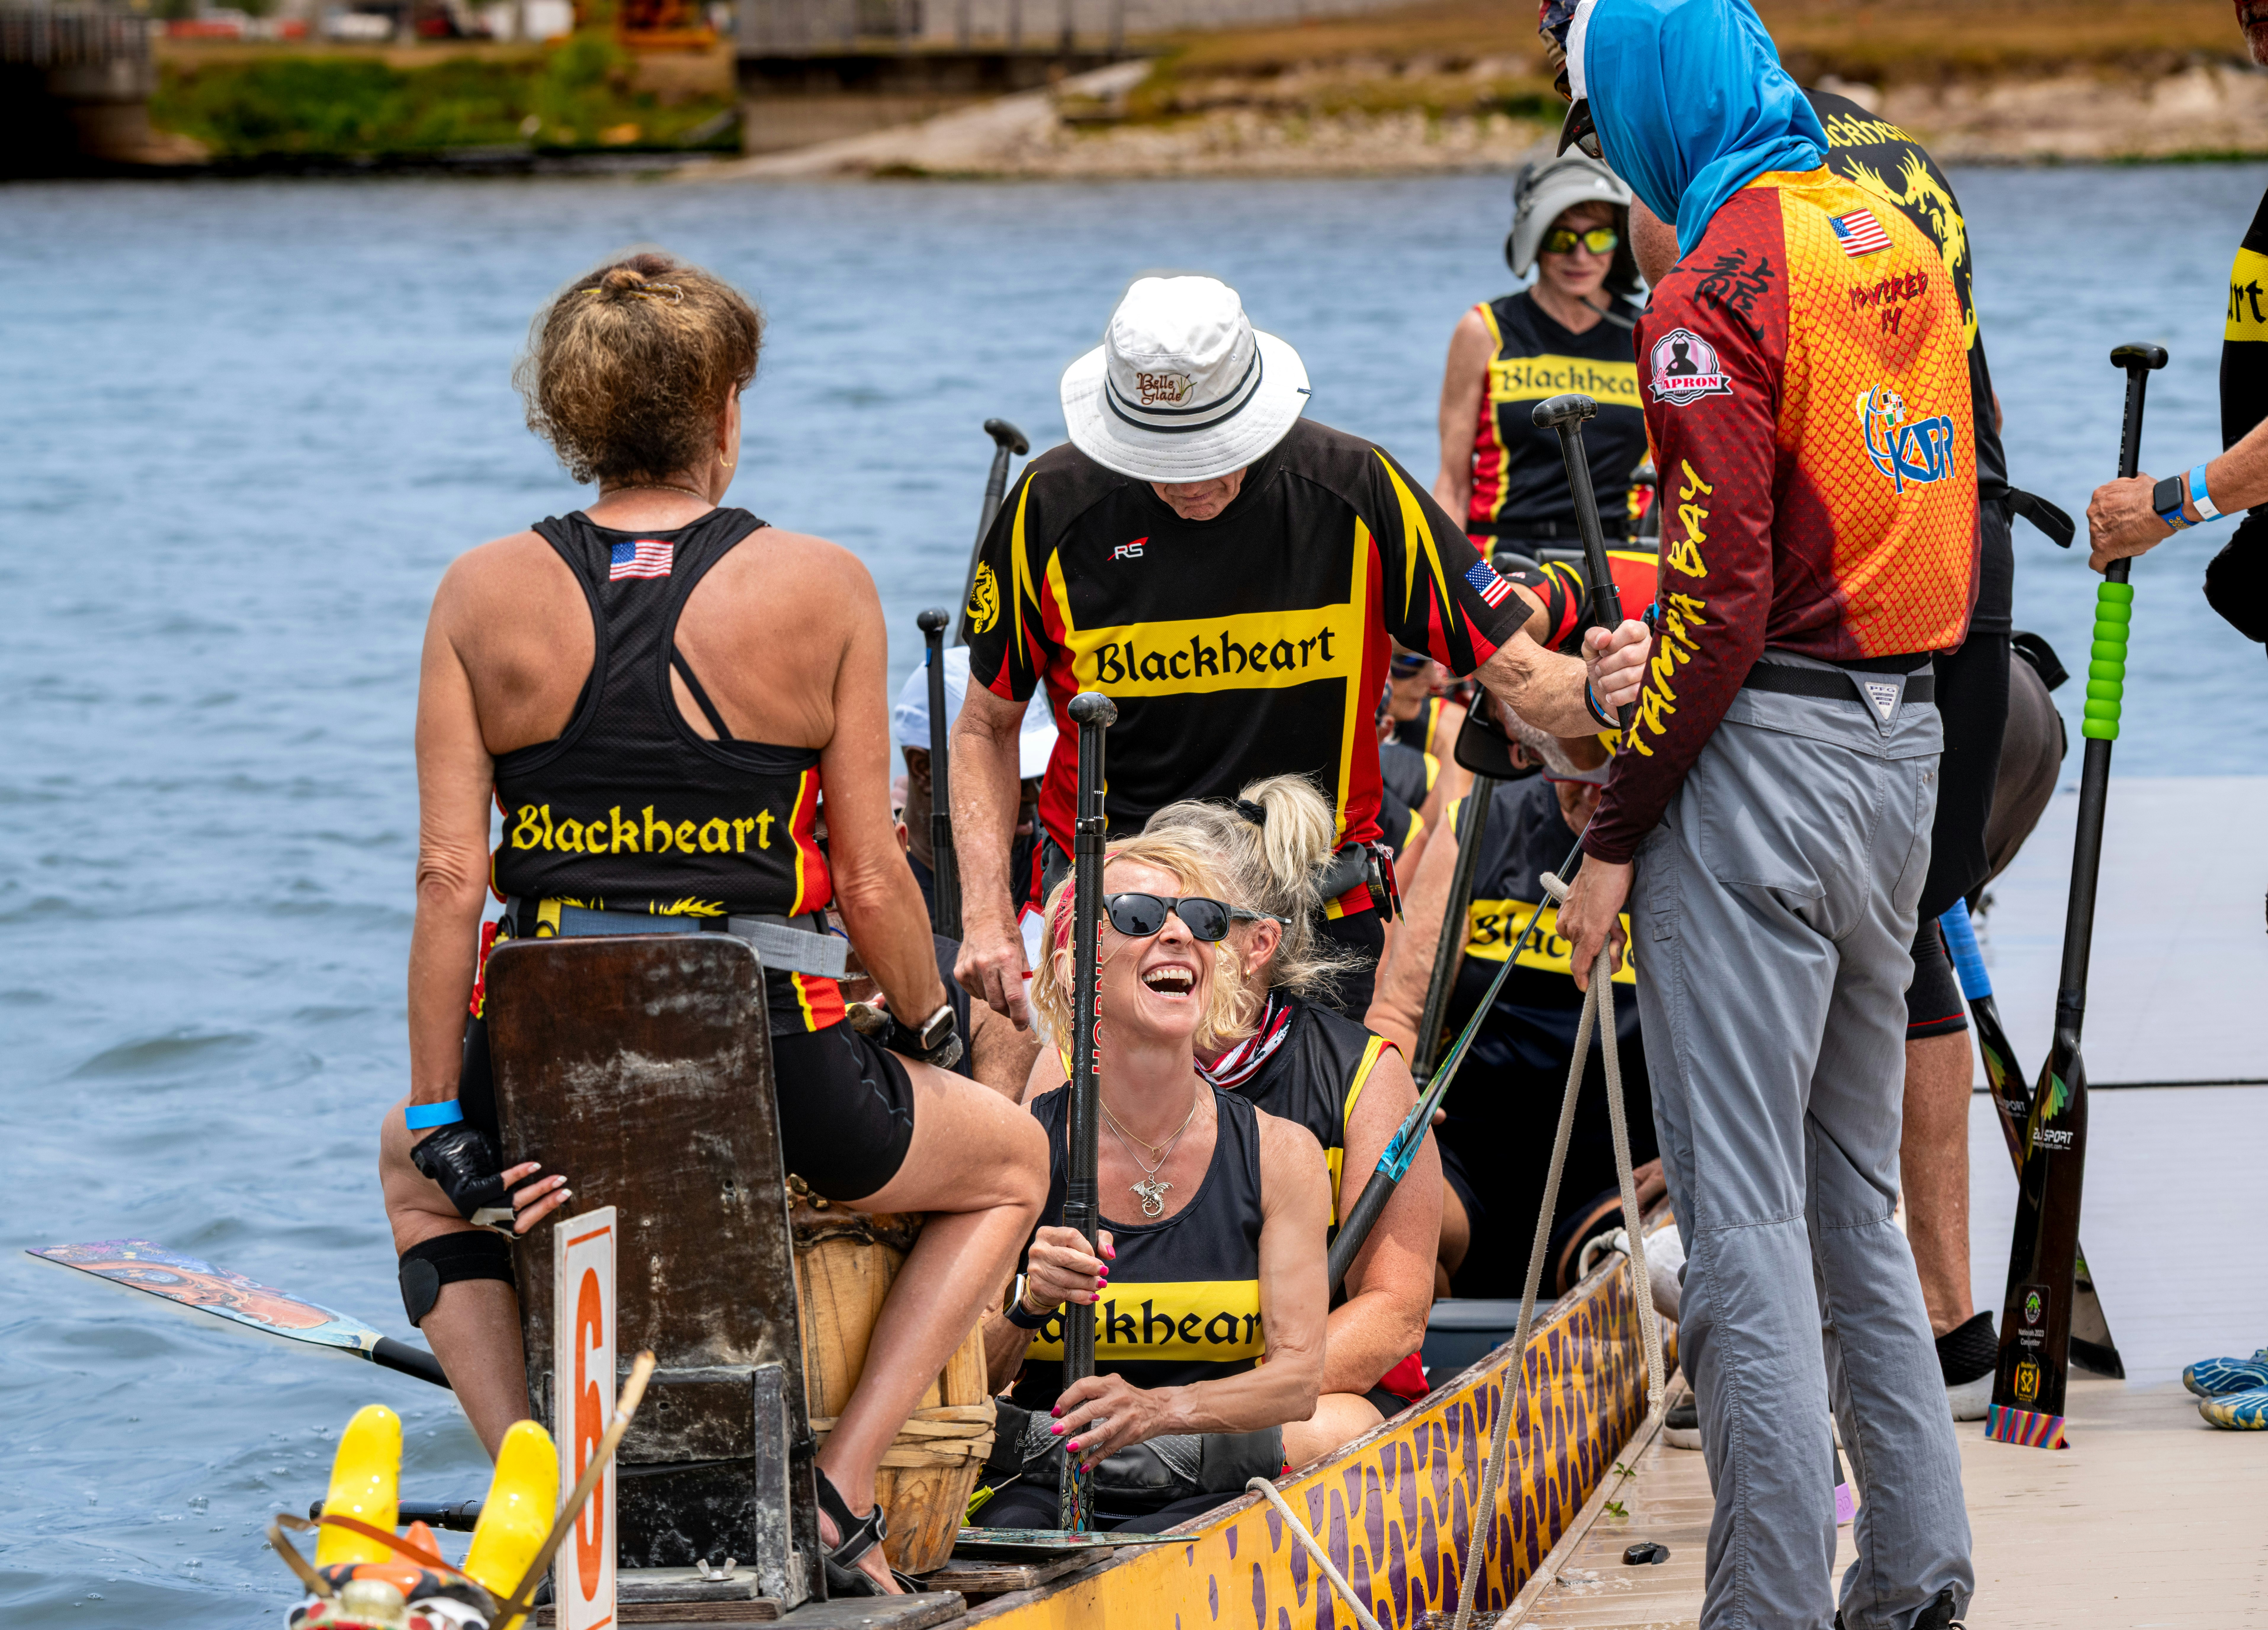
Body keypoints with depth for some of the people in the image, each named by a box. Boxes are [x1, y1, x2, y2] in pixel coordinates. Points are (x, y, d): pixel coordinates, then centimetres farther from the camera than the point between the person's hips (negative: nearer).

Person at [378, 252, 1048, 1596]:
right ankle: (841, 1489, 11)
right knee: (1012, 1156, 28)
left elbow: (450, 876, -4)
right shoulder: (820, 590, -5)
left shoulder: (484, 596, -1)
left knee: (416, 1168, 38)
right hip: (773, 1078, -2)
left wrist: (439, 1118, 2)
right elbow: (873, 881, -4)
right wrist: (934, 1024, 15)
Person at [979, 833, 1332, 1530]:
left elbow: (1298, 1376, -5)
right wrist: (1027, 1309, -22)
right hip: (1039, 1487, -1)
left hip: (1209, 1498, 1)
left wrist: (1163, 1408, -24)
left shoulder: (1281, 1154, 3)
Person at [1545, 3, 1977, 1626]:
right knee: (1855, 1196, 18)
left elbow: (1719, 591, -18)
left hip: (1767, 758, -8)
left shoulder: (1719, 284, -14)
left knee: (1743, 1221, -4)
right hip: (1906, 752, 8)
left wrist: (1618, 835, -12)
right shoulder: (1901, 240, 10)